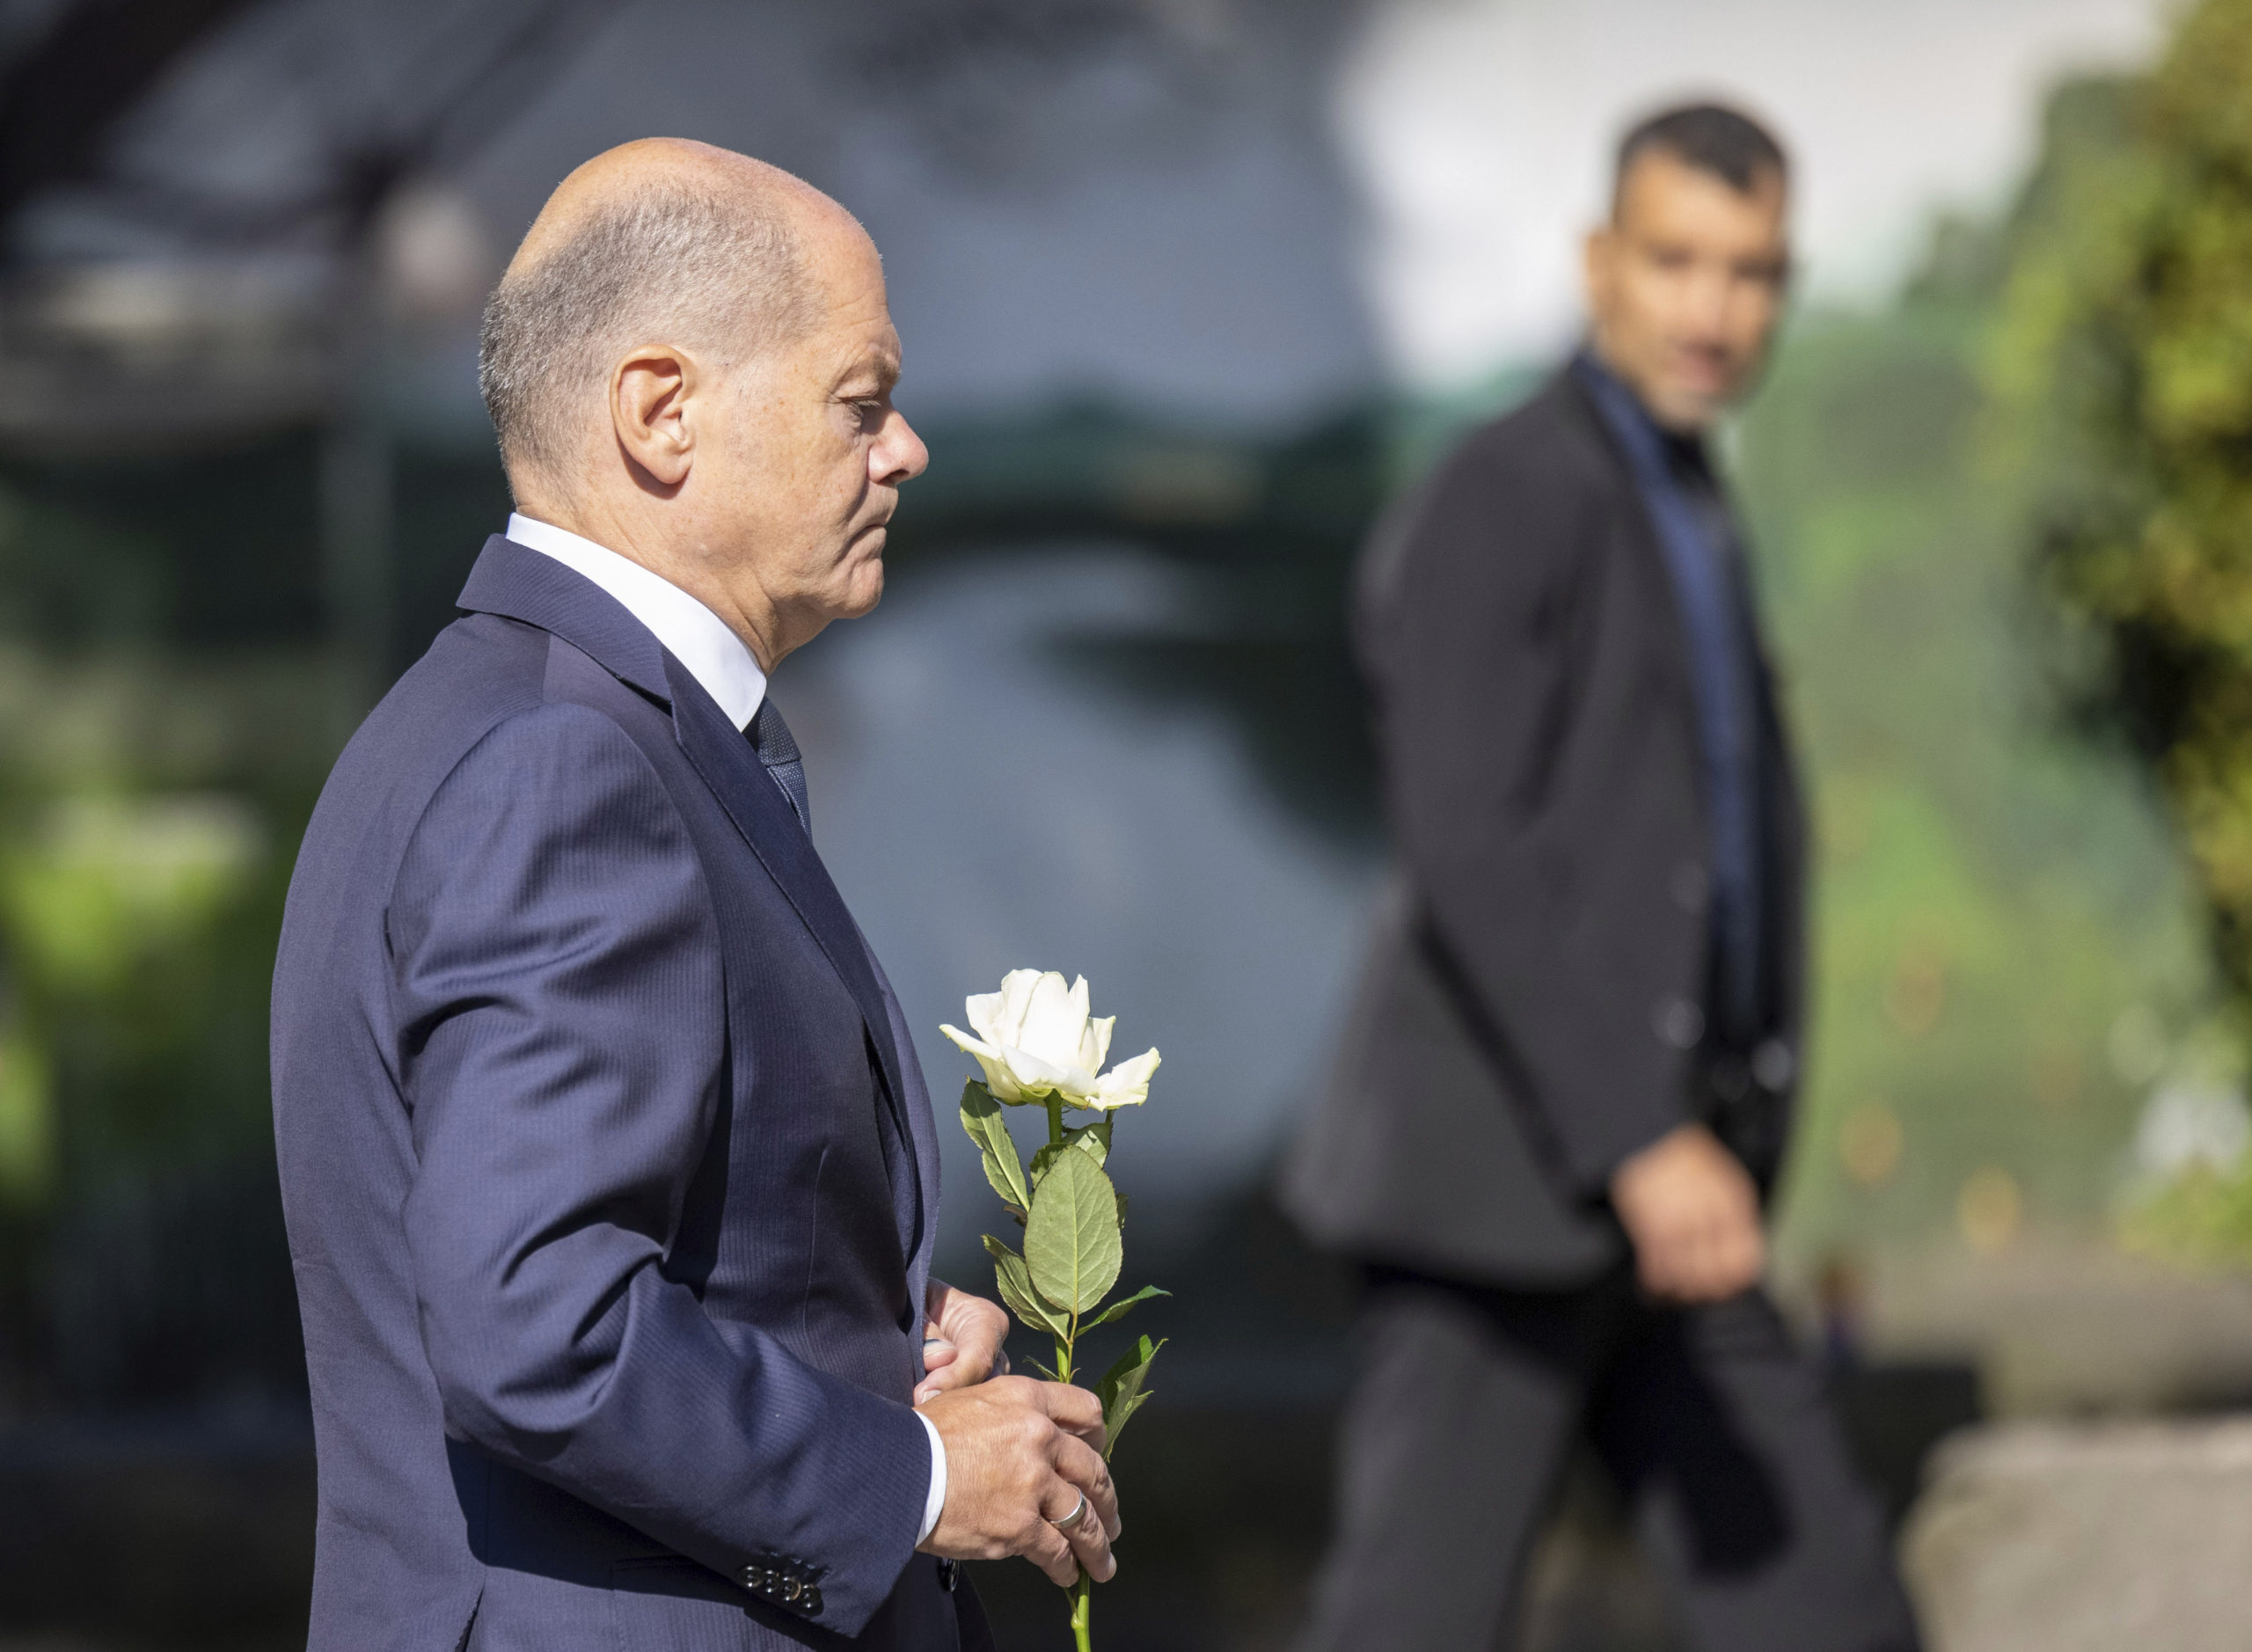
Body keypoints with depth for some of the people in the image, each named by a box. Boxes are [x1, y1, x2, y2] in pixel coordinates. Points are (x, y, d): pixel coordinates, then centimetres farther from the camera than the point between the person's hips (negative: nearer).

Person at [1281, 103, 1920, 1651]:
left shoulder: (1682, 530, 20)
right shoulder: (1494, 503, -11)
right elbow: (1465, 858, -21)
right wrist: (1643, 1141, -28)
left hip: (1618, 1193, 9)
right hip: (1492, 1173, -9)